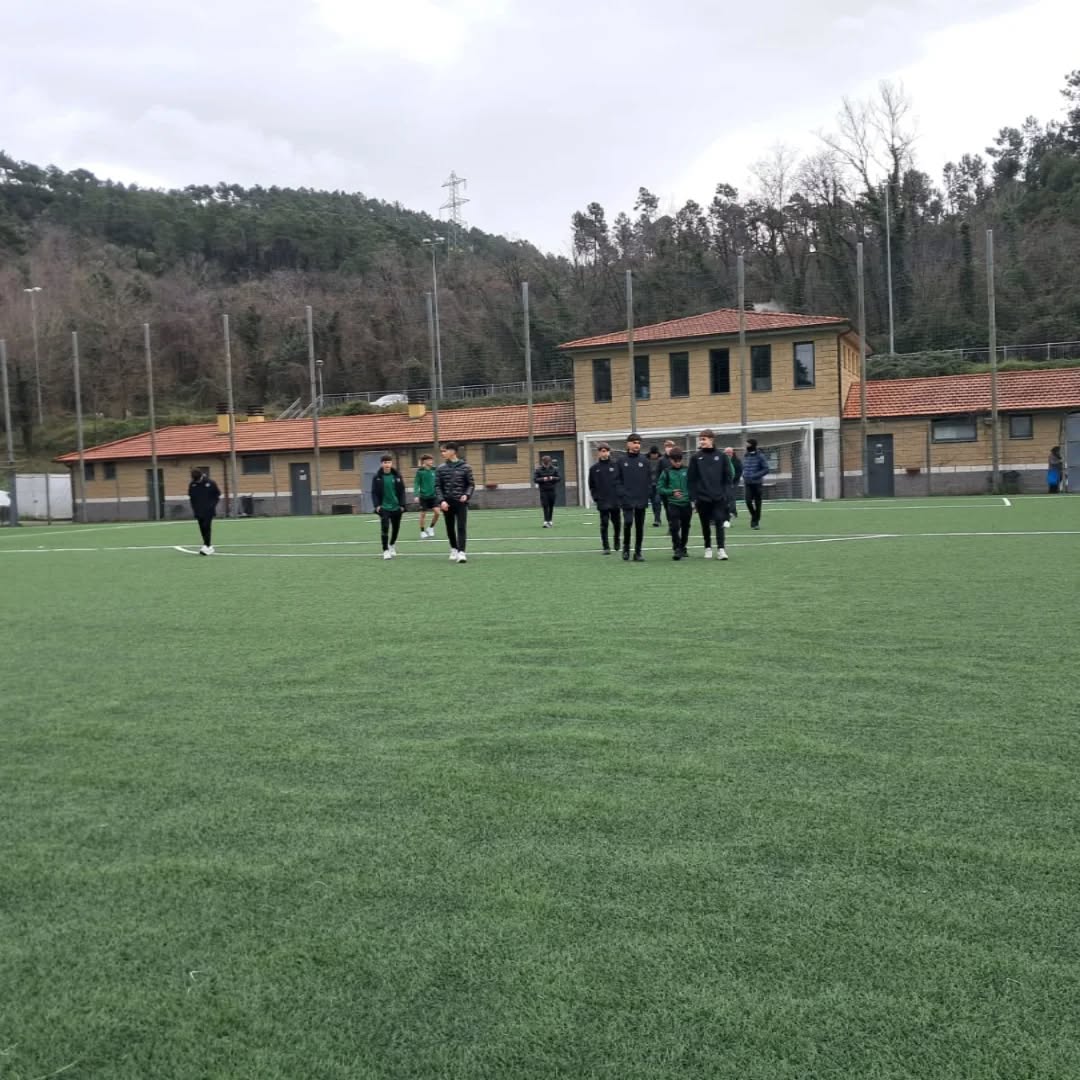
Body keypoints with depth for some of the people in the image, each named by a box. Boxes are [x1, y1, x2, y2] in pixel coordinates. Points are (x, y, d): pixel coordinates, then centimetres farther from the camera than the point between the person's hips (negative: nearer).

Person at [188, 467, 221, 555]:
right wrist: (194, 507, 7)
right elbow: (191, 497, 14)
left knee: (207, 527, -13)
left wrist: (213, 504, -3)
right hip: (198, 511, 4)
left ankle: (207, 546, -14)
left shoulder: (210, 483, -6)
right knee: (202, 528, 5)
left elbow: (218, 494, 3)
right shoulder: (192, 485, 2)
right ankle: (209, 546, 14)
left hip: (208, 511, -4)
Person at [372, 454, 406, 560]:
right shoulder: (377, 477, -3)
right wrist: (376, 505, -13)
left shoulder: (397, 476, 1)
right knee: (385, 527, -12)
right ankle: (386, 550, -5)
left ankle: (392, 545, 38)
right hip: (384, 507, -2)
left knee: (396, 528, 13)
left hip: (396, 507, 2)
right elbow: (374, 493, -3)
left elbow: (402, 491, 2)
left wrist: (402, 505, -4)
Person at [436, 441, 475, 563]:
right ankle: (454, 549, 29)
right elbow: (438, 487, 2)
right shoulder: (440, 469, 4)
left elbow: (471, 484, 2)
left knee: (461, 527, -11)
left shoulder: (465, 467, -1)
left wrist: (466, 495, -16)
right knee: (450, 528, 11)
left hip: (461, 502, -3)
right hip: (447, 503, 3)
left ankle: (461, 552, -15)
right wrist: (441, 500, -11)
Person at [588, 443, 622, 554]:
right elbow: (591, 485, 8)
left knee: (617, 522, 9)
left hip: (615, 500, 0)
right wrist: (595, 498, -1)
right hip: (602, 502, 0)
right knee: (604, 524, -2)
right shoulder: (594, 468, 3)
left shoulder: (615, 465, 1)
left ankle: (617, 540, 34)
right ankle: (606, 547, 3)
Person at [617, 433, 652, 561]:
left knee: (639, 526, 5)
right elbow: (618, 480, 2)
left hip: (641, 499, 2)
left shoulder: (644, 461, 6)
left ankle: (638, 552, 14)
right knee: (628, 522, -14)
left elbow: (649, 480, 6)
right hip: (627, 499, -2)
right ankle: (626, 548, 6)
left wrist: (648, 494, -3)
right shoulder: (622, 462, 3)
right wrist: (621, 494, -8)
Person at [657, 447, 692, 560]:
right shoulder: (666, 472, -1)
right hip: (673, 504, -2)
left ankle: (682, 548, 26)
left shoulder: (687, 471, 3)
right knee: (674, 527, -13)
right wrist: (672, 492, -14)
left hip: (686, 504, 2)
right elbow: (660, 488, 0)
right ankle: (677, 549, -7)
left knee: (685, 527, 10)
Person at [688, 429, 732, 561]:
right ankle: (708, 548, 20)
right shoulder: (696, 457, 2)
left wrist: (726, 494, -4)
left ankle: (721, 549, -7)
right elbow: (691, 479, 1)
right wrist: (693, 497, -4)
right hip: (702, 497, 1)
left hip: (718, 497, -1)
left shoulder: (721, 456, 2)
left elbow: (728, 476, 3)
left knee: (719, 522, -7)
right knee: (705, 524, 8)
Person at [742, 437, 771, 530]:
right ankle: (754, 516, 17)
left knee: (757, 503, 1)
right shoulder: (746, 456, 9)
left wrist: (755, 476, -17)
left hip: (757, 483, -3)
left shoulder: (760, 456, -6)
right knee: (748, 501, -8)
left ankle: (756, 521, 11)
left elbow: (766, 469, -8)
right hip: (747, 483, 3)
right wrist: (744, 476, 2)